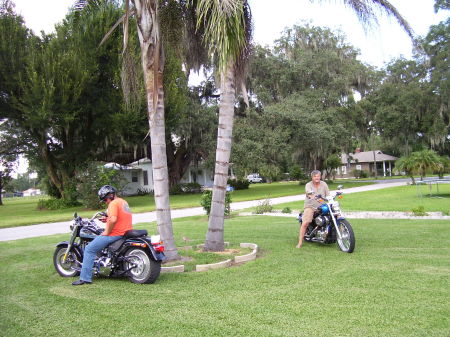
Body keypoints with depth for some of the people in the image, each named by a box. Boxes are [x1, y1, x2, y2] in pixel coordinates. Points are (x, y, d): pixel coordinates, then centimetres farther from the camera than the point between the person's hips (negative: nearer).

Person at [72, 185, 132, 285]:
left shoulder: (113, 203, -14)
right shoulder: (123, 202, 17)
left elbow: (113, 220, -29)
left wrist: (106, 232, -17)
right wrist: (108, 219, 15)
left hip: (116, 234, -10)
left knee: (89, 249, -3)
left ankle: (85, 278, -3)